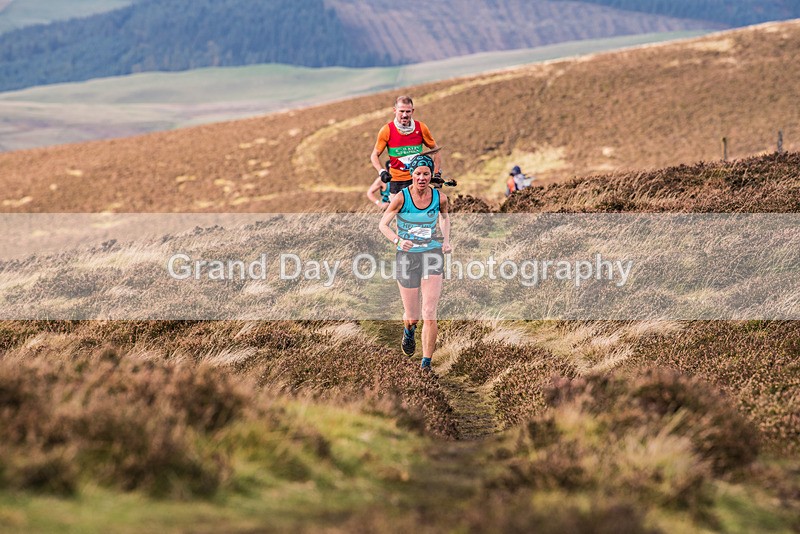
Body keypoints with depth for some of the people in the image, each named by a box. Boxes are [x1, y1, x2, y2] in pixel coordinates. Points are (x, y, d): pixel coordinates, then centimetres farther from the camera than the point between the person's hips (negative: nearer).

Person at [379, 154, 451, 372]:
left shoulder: (440, 197, -7)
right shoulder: (401, 198, -14)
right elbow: (383, 225, -8)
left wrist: (446, 240, 2)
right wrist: (398, 240, -26)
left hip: (432, 255, 1)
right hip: (407, 256, -1)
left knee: (430, 315, -11)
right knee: (412, 318, 8)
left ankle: (426, 363, -2)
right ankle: (408, 331, 46)